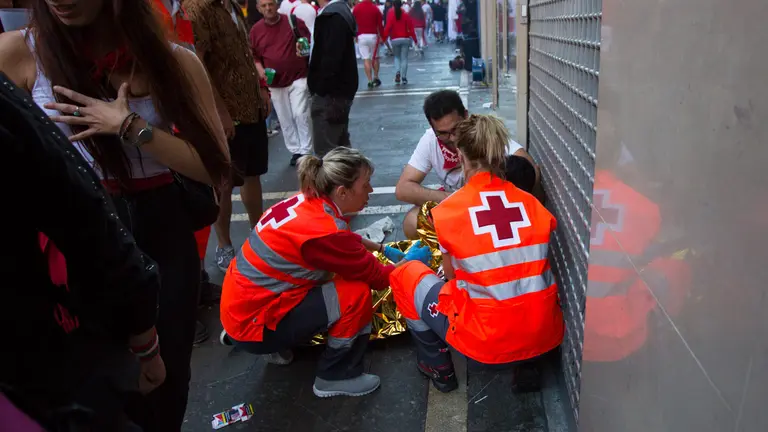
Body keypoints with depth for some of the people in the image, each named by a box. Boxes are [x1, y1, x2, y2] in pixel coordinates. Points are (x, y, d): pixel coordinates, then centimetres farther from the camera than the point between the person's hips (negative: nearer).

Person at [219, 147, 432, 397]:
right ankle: (335, 377, 4)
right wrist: (410, 260, 4)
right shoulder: (323, 231, -27)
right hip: (253, 323, -9)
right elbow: (378, 278, -13)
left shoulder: (309, 202, -2)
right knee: (357, 294, -17)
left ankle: (274, 344, 19)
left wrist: (385, 250, 20)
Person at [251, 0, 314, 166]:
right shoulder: (256, 30, 2)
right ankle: (295, 151, 21)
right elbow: (254, 56, 10)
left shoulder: (294, 21, -5)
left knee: (301, 114, -8)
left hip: (298, 77, -3)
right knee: (285, 120, 8)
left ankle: (306, 151, 3)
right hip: (275, 83, 3)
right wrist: (260, 70, -8)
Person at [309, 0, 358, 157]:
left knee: (325, 151, -6)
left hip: (331, 92, -11)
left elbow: (331, 58, -26)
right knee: (341, 145, 18)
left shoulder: (333, 17, -18)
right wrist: (309, 52, 5)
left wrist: (321, 90, -22)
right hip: (337, 90, 11)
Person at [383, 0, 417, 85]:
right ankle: (404, 77, 1)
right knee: (404, 58, 5)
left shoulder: (390, 14, -3)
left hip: (394, 39, 0)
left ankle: (397, 72, -6)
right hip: (405, 39, 0)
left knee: (397, 57, 17)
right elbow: (411, 28, -1)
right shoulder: (406, 14, 1)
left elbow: (388, 28, -10)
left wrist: (384, 38, -7)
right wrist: (415, 40, 4)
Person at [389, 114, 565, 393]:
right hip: (546, 335, 5)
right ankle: (526, 359, 24)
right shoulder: (532, 203, 2)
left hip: (487, 341, -4)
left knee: (405, 275, 13)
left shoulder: (447, 212, -8)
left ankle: (438, 367, 22)